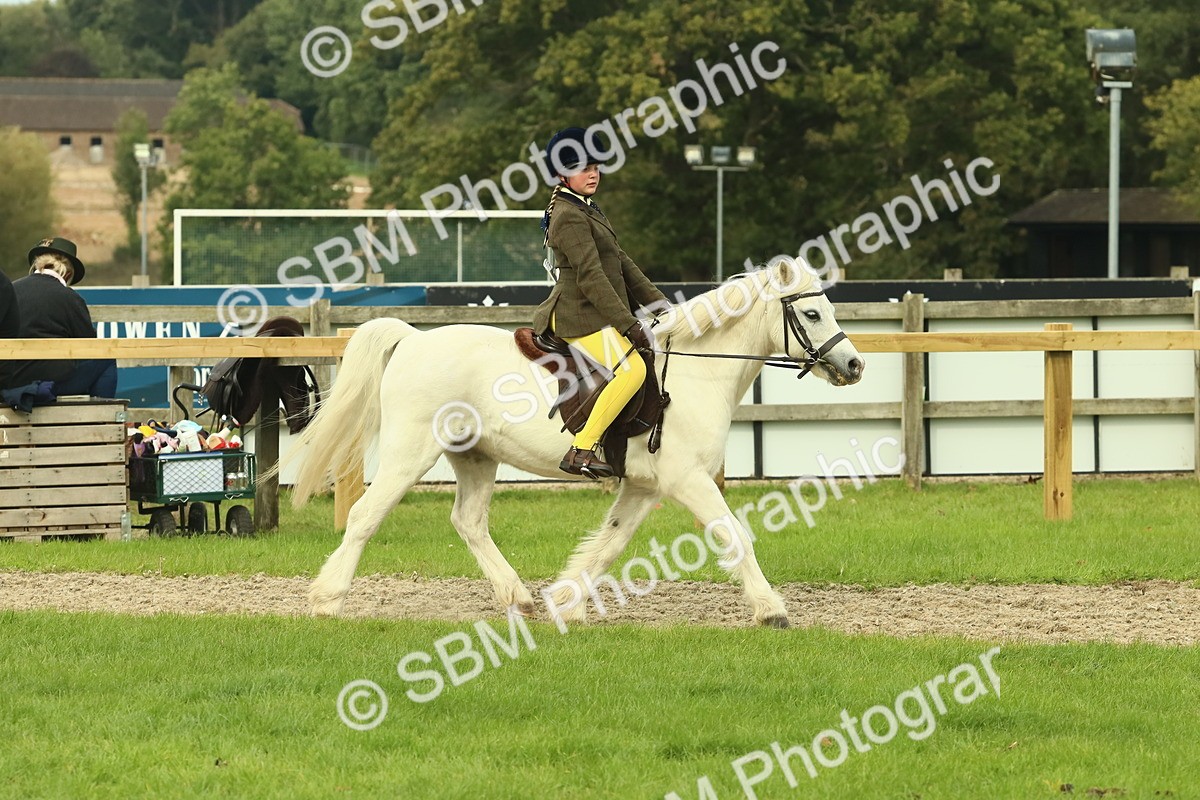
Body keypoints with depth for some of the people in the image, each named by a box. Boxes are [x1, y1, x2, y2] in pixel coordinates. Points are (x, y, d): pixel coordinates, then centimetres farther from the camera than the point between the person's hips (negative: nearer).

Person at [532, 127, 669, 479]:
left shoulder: (588, 211, 19)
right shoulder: (569, 217, -14)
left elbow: (621, 263, 20)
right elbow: (590, 277, -22)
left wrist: (656, 301, 13)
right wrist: (628, 324, -25)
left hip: (597, 315, 11)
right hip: (580, 315, -11)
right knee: (631, 370, -27)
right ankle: (581, 451, -30)